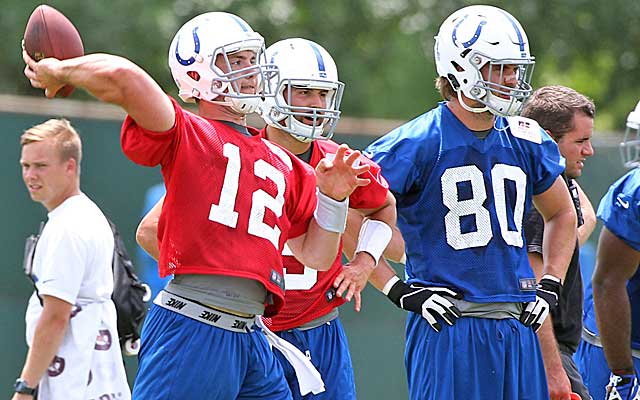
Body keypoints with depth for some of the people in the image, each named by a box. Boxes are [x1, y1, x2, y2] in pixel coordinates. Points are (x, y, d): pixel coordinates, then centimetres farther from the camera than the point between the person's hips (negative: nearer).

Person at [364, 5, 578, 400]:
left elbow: (562, 214, 28)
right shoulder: (419, 142, -7)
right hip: (448, 324, -6)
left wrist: (549, 287, 15)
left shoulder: (527, 142, 10)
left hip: (517, 323, 6)